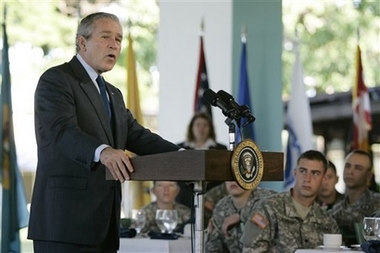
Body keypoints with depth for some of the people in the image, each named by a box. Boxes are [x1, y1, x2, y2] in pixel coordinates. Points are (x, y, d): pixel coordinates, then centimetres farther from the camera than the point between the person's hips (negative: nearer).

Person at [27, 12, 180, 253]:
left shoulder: (113, 94, 24)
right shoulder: (56, 80, -4)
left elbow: (136, 135, 13)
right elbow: (62, 132, -20)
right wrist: (103, 151, -39)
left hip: (103, 222, 8)